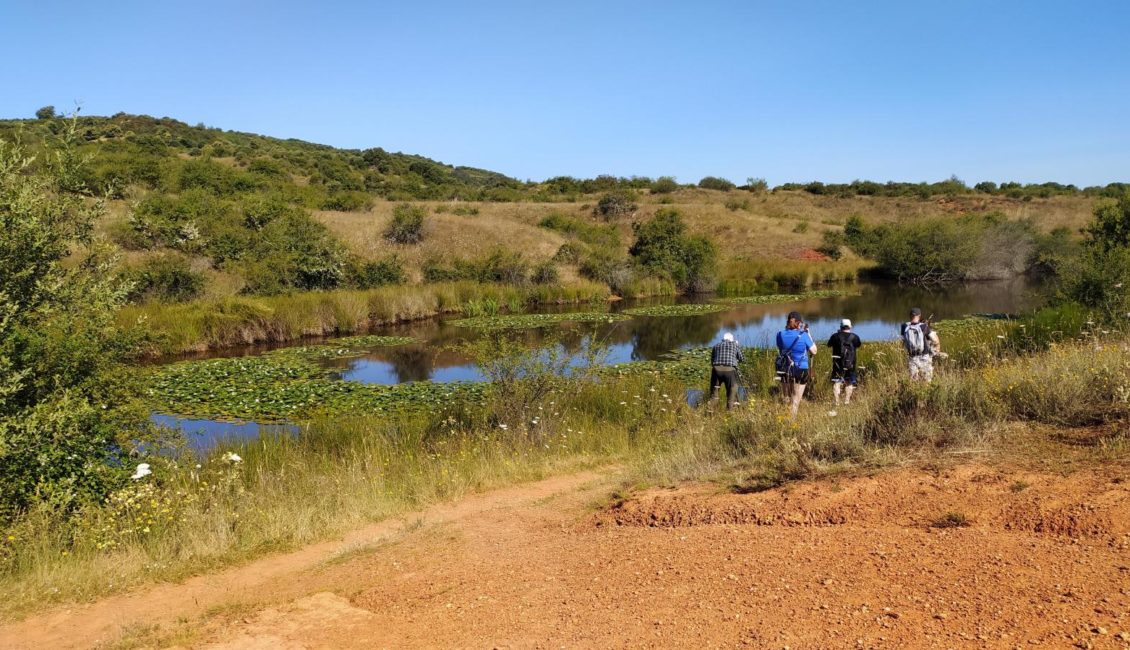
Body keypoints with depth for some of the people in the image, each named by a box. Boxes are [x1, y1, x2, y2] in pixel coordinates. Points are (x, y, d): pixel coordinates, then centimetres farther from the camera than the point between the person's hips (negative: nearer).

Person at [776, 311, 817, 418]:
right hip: (800, 370, -3)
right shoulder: (803, 335, -13)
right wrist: (808, 333, 1)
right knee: (795, 401, 7)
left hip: (784, 370, 3)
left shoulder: (781, 334, -4)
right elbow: (814, 351, -3)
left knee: (785, 399, 18)